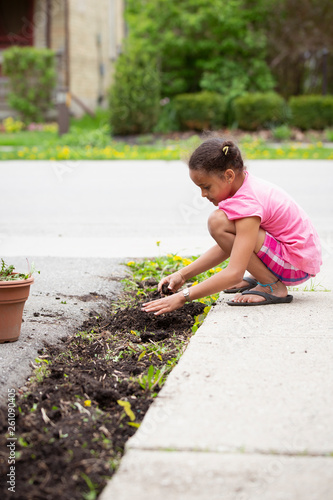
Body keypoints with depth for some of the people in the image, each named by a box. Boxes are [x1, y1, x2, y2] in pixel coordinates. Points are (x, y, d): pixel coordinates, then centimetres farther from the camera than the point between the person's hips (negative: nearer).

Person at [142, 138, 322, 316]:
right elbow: (227, 247, 8)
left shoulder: (246, 204, -25)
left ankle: (272, 286, -13)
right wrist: (182, 274, 0)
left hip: (298, 265, -10)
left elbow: (234, 274, -31)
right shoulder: (243, 184, 3)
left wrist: (183, 296, -29)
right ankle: (258, 278, 11)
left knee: (218, 222, -22)